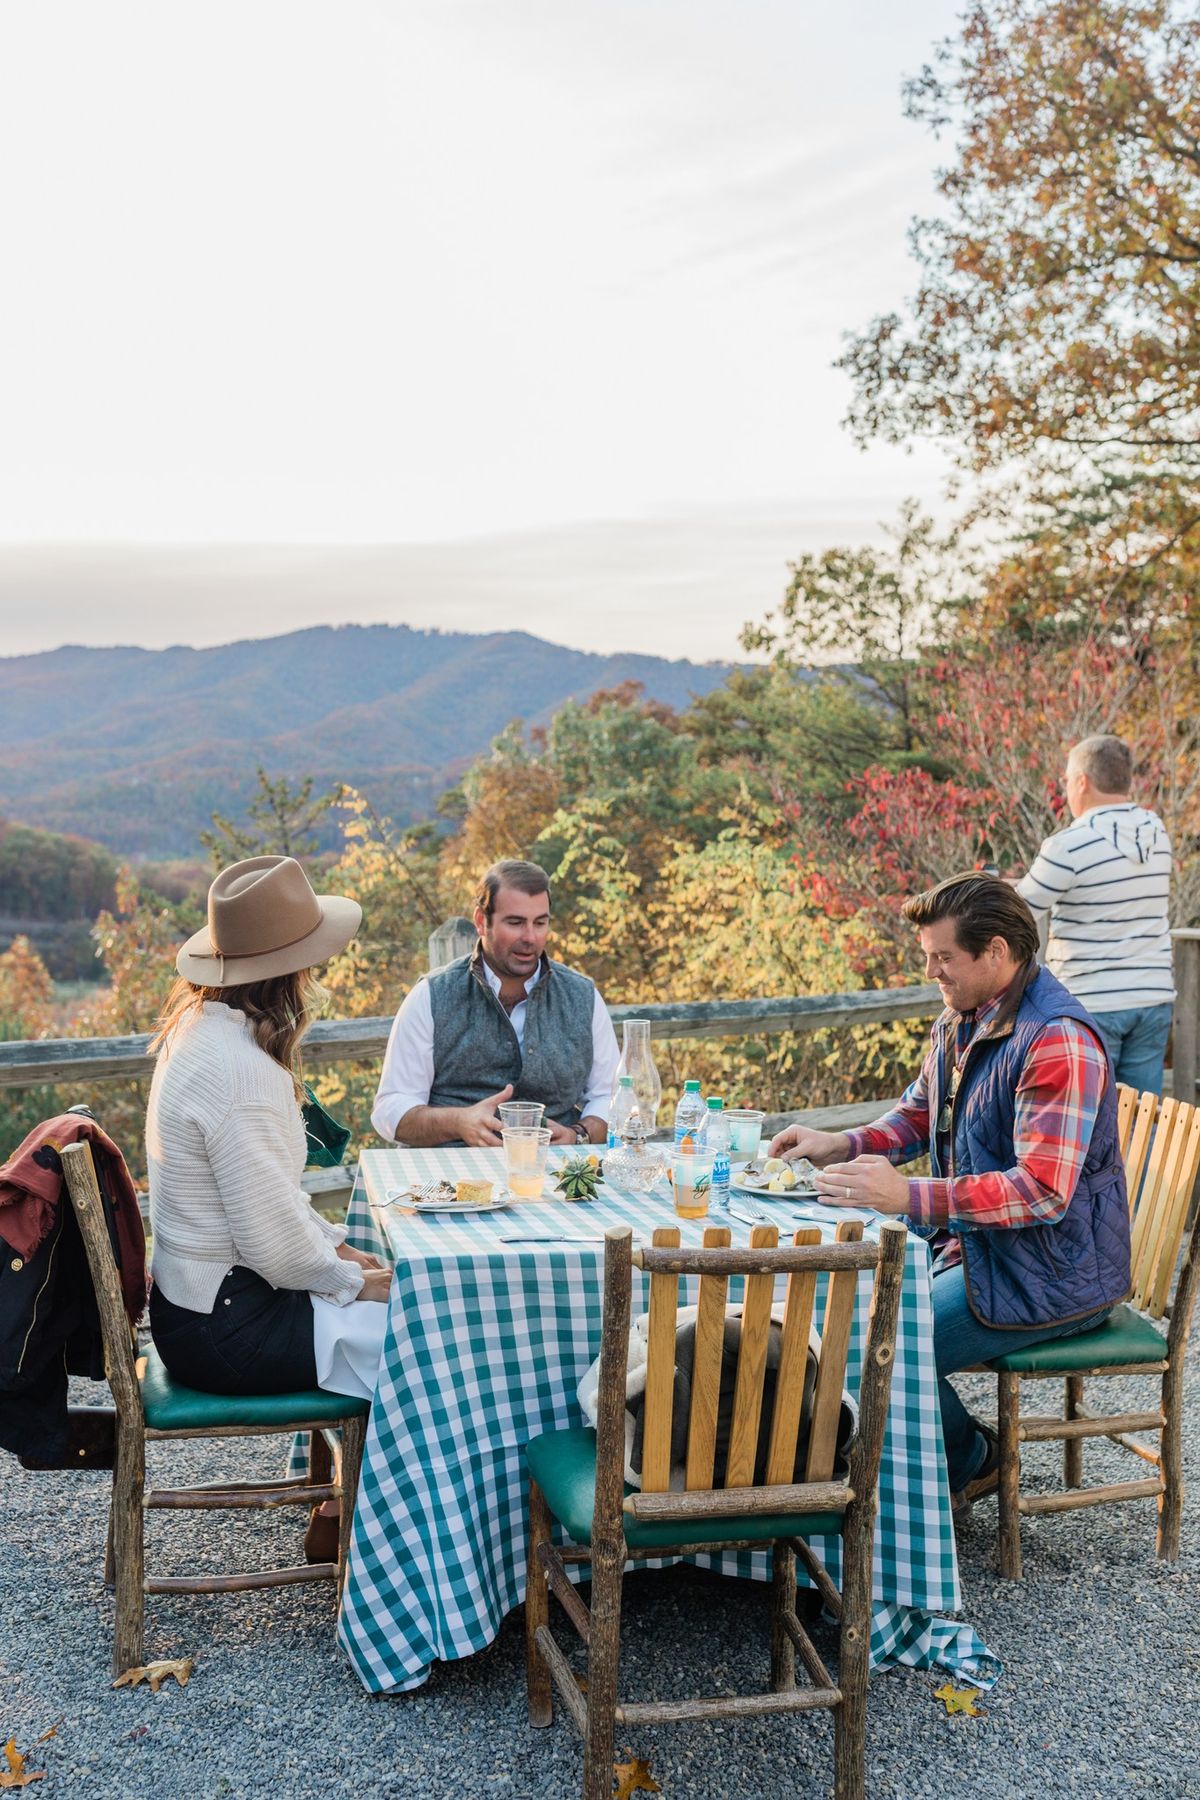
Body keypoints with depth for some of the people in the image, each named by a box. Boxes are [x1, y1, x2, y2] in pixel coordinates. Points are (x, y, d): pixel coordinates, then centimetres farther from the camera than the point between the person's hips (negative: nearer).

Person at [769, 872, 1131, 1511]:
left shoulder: (1059, 1043, -24)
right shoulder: (960, 1021, 6)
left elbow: (1042, 1192, -30)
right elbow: (919, 1113, 20)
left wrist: (909, 1196, -33)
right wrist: (841, 1145, 1)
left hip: (1051, 1277, -9)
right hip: (981, 1248, 9)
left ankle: (968, 1462, 12)